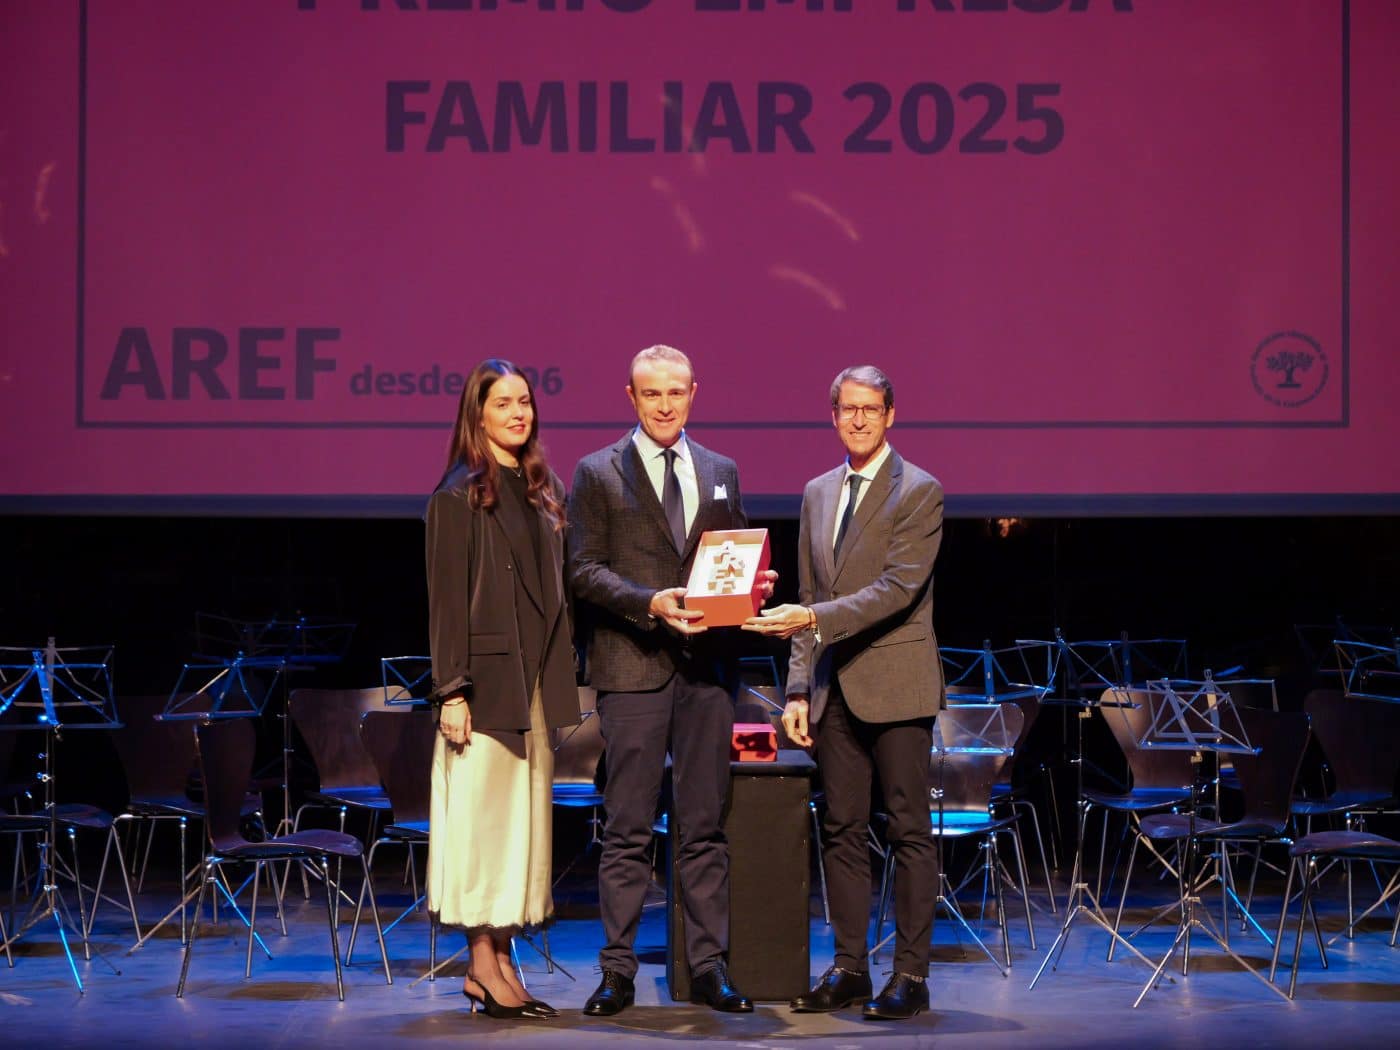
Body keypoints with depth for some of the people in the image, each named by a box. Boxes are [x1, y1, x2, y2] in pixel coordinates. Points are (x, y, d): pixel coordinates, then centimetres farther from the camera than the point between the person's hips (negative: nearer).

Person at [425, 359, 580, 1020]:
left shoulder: (543, 489, 14)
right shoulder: (460, 495, -6)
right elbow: (447, 599, -10)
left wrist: (560, 679, 11)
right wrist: (452, 691, -15)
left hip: (535, 677, 7)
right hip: (487, 675, -7)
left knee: (523, 813, 7)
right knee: (483, 811, -5)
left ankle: (501, 956, 13)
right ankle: (483, 964, 1)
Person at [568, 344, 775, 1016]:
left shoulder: (721, 473, 15)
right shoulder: (598, 474, 3)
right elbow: (584, 570, -4)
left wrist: (750, 585, -3)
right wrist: (649, 603, -18)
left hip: (706, 664, 3)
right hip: (631, 665, -3)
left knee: (704, 826, 6)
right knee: (628, 828, -1)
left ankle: (708, 967, 11)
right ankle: (617, 972, 5)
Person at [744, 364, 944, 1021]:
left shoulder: (919, 492, -4)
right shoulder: (817, 494, 15)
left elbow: (898, 588, -15)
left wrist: (815, 619, -23)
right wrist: (799, 688, 9)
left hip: (894, 682, -6)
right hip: (835, 688, 6)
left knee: (909, 831, -2)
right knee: (842, 831, 7)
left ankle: (910, 975, 0)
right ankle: (849, 969, 14)